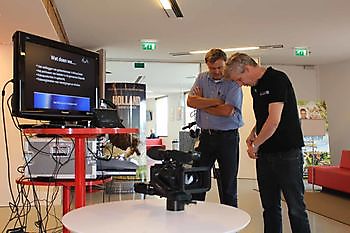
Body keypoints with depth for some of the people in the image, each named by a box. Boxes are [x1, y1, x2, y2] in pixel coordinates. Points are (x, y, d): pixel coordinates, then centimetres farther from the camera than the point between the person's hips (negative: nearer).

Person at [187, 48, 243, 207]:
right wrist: (216, 101, -11)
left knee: (228, 184, 6)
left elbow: (227, 111, -18)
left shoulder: (233, 82, -6)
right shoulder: (202, 78, 9)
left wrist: (201, 104, -6)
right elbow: (190, 101, -4)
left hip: (228, 137, -4)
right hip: (205, 136, 4)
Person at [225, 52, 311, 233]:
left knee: (295, 207, 2)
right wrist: (253, 134, 7)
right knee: (270, 206, 13)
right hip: (264, 154, 8)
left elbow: (274, 120, -21)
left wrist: (255, 145, -10)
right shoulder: (255, 86, 13)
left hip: (287, 152, -8)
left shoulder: (278, 79, -14)